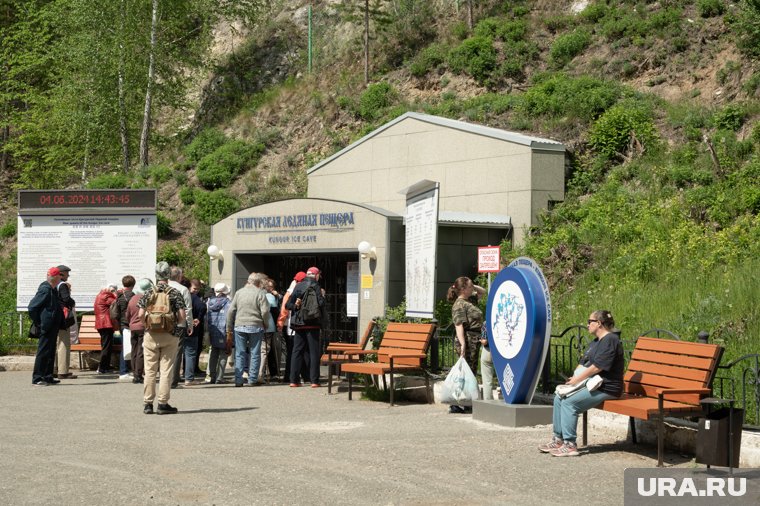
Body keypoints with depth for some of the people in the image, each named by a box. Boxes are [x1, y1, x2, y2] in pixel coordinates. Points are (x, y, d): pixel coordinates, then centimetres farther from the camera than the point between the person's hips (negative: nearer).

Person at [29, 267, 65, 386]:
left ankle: (48, 377, 21)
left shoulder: (53, 290, 12)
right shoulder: (45, 290, -17)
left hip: (53, 327, 10)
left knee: (51, 352, 14)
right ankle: (37, 379, -2)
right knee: (43, 352, -6)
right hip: (47, 327, -10)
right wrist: (38, 323, -13)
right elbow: (32, 307, -18)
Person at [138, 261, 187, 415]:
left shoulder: (148, 292, 2)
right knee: (166, 370, 2)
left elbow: (140, 315, -5)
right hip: (170, 335, -2)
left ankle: (147, 403, 8)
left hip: (151, 335, 2)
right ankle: (163, 404, 2)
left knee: (150, 370, 7)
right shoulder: (175, 293, -3)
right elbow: (182, 316, -9)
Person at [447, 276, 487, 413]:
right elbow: (459, 326, -19)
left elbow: (483, 291, 31)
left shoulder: (470, 301, 16)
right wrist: (463, 344, -27)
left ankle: (467, 404, 15)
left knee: (471, 373, 11)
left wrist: (473, 286, 12)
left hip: (475, 342, 10)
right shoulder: (459, 305, -11)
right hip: (467, 341, -10)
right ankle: (456, 405, -8)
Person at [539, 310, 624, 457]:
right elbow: (583, 363, 19)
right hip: (592, 384, 10)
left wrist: (577, 380, -13)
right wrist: (573, 378, 0)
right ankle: (558, 439, 6)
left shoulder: (610, 340, -14)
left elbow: (596, 367, -20)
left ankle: (570, 445, -19)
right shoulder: (595, 342, 19)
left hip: (606, 388, -10)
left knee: (569, 402, -21)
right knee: (559, 397, 3)